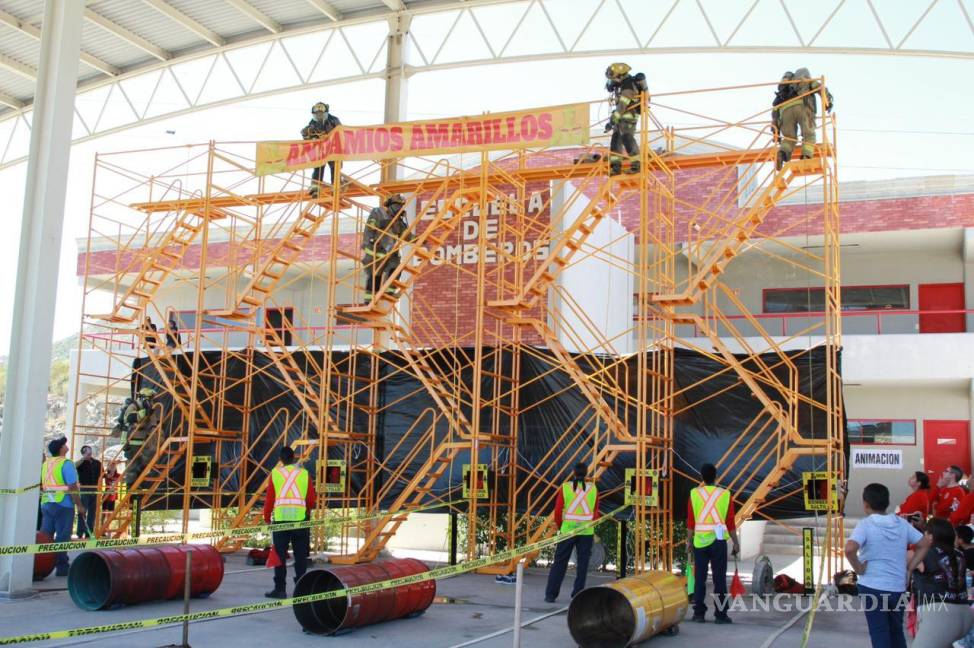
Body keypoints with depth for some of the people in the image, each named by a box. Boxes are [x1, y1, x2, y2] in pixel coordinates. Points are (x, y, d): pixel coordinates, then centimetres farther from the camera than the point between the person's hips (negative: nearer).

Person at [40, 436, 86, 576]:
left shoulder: (46, 464, 11)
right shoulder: (66, 464, -12)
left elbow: (41, 486, 16)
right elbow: (72, 487, -16)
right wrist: (80, 505, -11)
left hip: (46, 503, 7)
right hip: (63, 505, -7)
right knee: (62, 537, -1)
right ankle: (61, 566, 2)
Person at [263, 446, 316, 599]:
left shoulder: (275, 473, 2)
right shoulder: (304, 473, 5)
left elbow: (269, 498, 1)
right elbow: (312, 499, 6)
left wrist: (267, 518, 13)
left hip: (280, 519, -1)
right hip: (300, 519, 1)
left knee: (279, 556, 5)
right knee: (300, 556, 7)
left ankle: (280, 589, 5)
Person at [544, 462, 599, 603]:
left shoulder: (565, 487, -1)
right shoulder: (593, 489, 4)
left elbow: (558, 511, 0)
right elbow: (595, 512, 7)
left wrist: (559, 527, 15)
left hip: (567, 530, -1)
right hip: (587, 532, 1)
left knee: (559, 562, 6)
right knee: (582, 564, 6)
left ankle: (550, 595, 7)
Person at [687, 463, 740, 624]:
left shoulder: (694, 494, 1)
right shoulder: (725, 495, -1)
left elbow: (691, 521, 1)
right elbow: (730, 522, -1)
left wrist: (689, 541, 10)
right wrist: (736, 543, 7)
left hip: (700, 541, 1)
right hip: (718, 541, -1)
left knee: (700, 578, 6)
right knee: (719, 579, 3)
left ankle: (699, 613, 6)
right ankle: (720, 614, 3)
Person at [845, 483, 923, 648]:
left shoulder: (865, 524, -11)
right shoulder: (901, 523, 4)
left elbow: (850, 549, -27)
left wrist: (858, 568, -12)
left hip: (872, 587, -5)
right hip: (898, 587, 5)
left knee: (879, 634, 2)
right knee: (897, 632, 20)